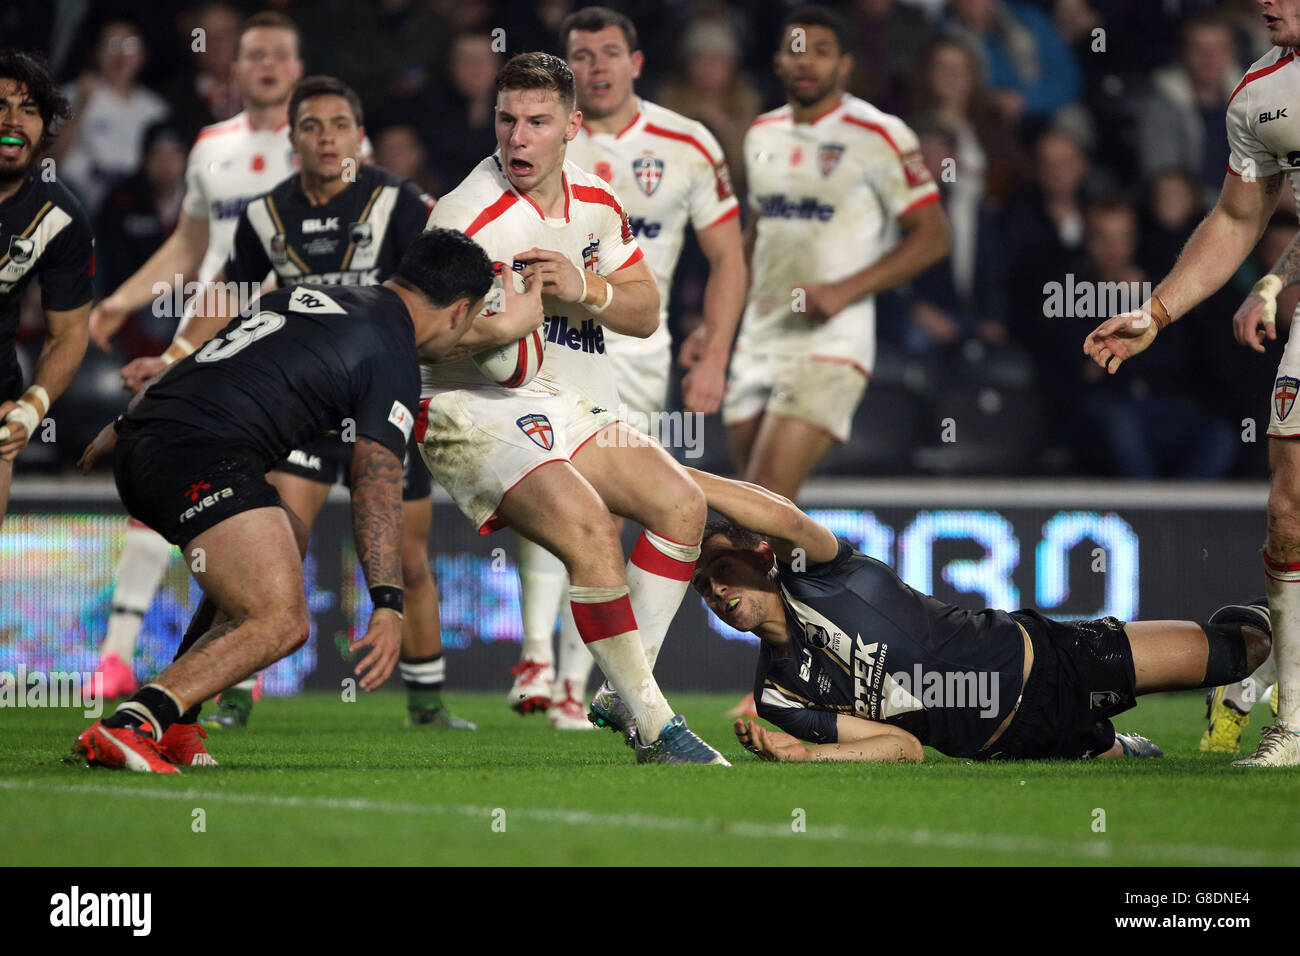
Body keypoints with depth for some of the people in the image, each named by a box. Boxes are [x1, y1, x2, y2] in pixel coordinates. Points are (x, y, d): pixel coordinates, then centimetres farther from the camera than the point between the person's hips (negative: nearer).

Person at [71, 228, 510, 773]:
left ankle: (172, 728, 21)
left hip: (140, 445, 10)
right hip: (201, 458, -10)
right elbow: (375, 483, -11)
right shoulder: (393, 360, 0)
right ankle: (129, 725, -30)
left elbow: (192, 361, 31)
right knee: (282, 624, -15)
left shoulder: (309, 297, 24)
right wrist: (388, 606, -15)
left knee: (288, 542, 29)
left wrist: (122, 428, 41)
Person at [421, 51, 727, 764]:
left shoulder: (596, 204, 5)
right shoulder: (468, 217, -17)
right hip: (477, 412, -8)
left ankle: (623, 696, 2)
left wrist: (583, 289, -12)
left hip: (575, 408, 8)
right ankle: (654, 727, -18)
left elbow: (645, 312, 8)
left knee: (681, 504, -5)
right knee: (591, 530, -26)